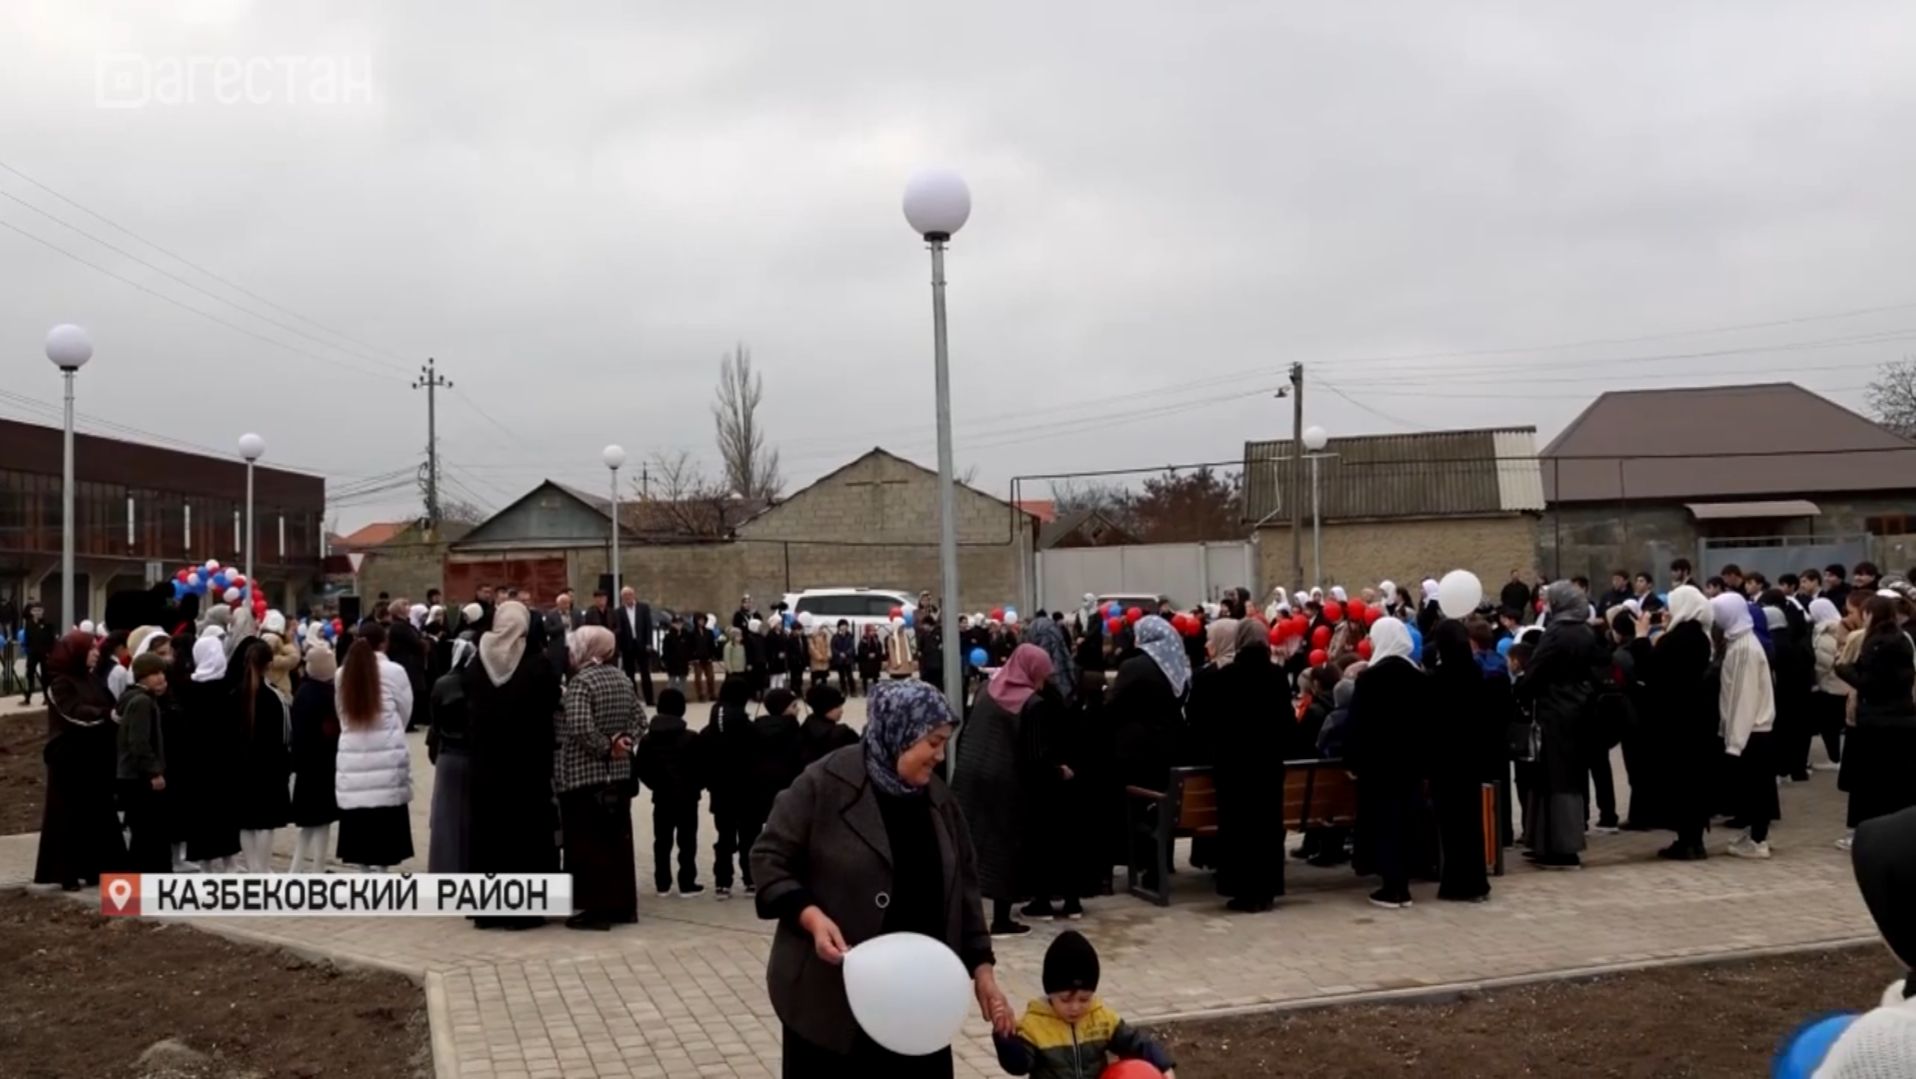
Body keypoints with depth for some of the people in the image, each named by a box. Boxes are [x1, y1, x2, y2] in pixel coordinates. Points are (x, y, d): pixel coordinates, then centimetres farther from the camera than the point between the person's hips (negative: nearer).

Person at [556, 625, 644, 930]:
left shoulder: (580, 681, -15)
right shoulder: (623, 678, 8)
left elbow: (579, 727, -26)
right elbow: (640, 720, 11)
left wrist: (604, 747, -12)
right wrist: (623, 742, 0)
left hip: (582, 775, -7)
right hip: (619, 772, 7)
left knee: (588, 843, -1)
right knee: (617, 839, 12)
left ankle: (597, 908, 1)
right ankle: (622, 904, 18)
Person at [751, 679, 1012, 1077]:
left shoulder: (937, 799, 6)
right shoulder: (825, 785, -12)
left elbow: (962, 887, 10)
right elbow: (768, 859, -9)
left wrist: (981, 967, 6)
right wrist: (811, 917, -23)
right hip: (831, 991, -5)